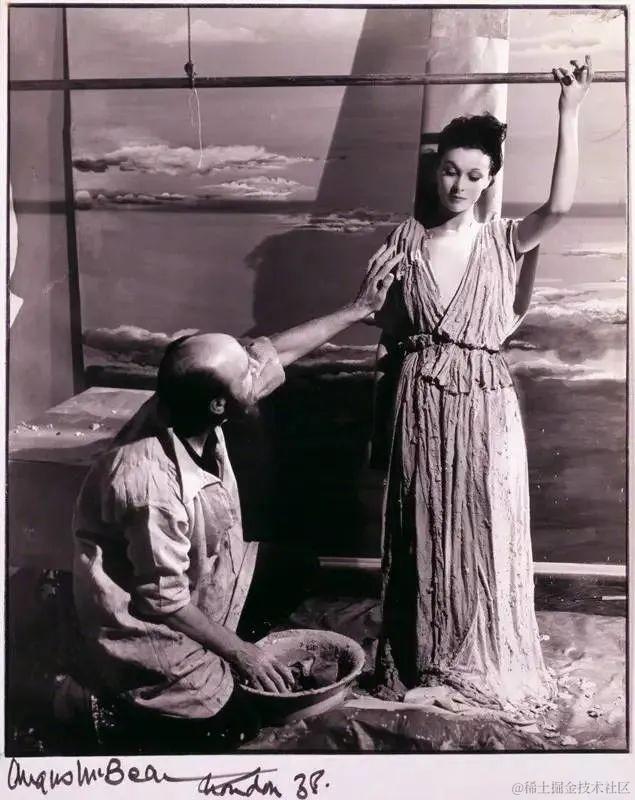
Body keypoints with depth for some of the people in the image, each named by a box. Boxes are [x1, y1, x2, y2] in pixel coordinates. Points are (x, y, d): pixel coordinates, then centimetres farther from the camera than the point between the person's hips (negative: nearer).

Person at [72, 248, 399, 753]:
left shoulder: (184, 409, -17)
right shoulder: (156, 487, -38)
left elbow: (273, 352, -4)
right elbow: (164, 602, -26)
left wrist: (358, 309, 1)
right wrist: (238, 651, -13)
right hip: (147, 629, -7)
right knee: (222, 726, 1)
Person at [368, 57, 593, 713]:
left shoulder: (504, 241, 1)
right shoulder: (406, 240, 4)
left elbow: (560, 204, -18)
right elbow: (387, 326, 7)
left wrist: (568, 113, -18)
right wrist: (384, 408, 5)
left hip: (484, 401, -1)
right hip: (419, 400, 1)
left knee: (484, 531, 6)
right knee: (423, 532, 11)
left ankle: (487, 659, 26)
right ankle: (423, 658, 29)